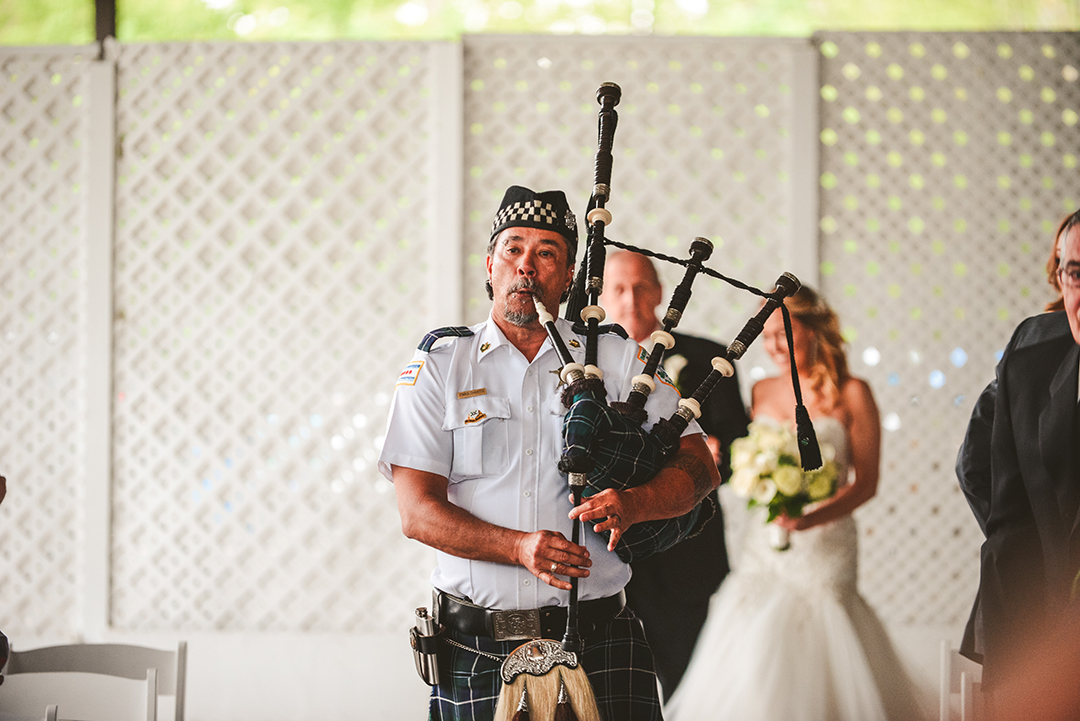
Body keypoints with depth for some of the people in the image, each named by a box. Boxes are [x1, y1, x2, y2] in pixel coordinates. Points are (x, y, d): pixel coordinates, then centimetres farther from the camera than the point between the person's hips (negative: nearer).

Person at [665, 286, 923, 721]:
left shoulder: (851, 395, -1)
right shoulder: (761, 393, 10)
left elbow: (866, 481, -5)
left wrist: (813, 518, -19)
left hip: (824, 550, -4)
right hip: (761, 550, 4)